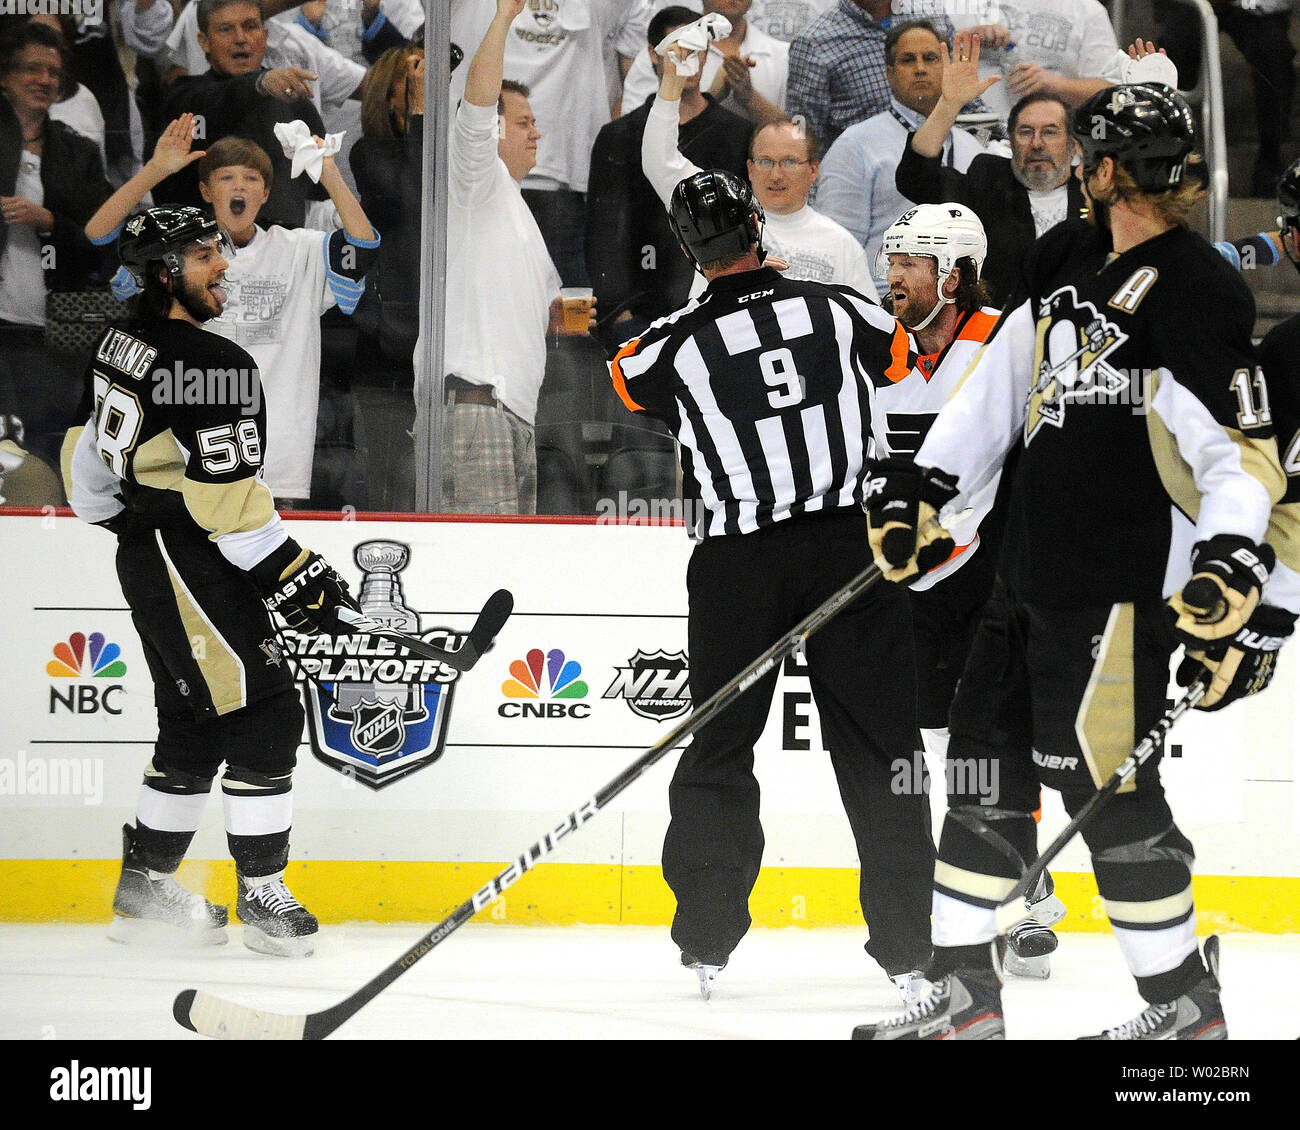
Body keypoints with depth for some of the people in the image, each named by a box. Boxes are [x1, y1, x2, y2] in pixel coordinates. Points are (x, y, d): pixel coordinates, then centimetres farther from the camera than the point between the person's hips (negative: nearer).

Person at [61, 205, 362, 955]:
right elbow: (225, 493, -22)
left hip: (148, 557, 10)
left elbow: (88, 461, 19)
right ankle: (263, 899, -6)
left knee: (196, 725, 17)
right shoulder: (213, 364, -19)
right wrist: (293, 575, -16)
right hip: (190, 565, -10)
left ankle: (145, 891, 23)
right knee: (264, 715, -7)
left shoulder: (122, 349, 11)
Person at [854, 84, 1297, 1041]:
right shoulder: (1069, 260, 11)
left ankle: (1184, 1001, 6)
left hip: (1122, 588, -9)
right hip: (1033, 569, 9)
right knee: (986, 763, 12)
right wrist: (922, 486, 13)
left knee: (1105, 781, -8)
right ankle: (966, 994, 21)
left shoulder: (1196, 293, -15)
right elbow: (1001, 382, 19)